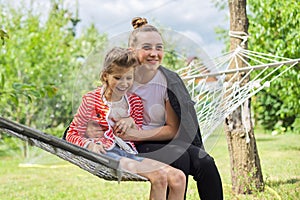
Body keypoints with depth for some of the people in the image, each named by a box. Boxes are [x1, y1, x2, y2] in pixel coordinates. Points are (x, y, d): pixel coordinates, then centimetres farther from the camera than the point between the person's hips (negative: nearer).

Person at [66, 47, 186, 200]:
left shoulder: (135, 101, 16)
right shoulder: (92, 99, 2)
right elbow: (72, 134, 2)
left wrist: (131, 123, 0)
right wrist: (90, 144, -19)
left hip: (129, 153, 6)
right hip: (106, 152, -6)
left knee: (178, 177, -17)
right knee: (159, 176, -28)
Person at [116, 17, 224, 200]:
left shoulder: (170, 81, -2)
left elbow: (174, 129, 0)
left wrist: (139, 134, -14)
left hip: (164, 141, 3)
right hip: (135, 149, -3)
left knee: (205, 162, -23)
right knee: (180, 158, -30)